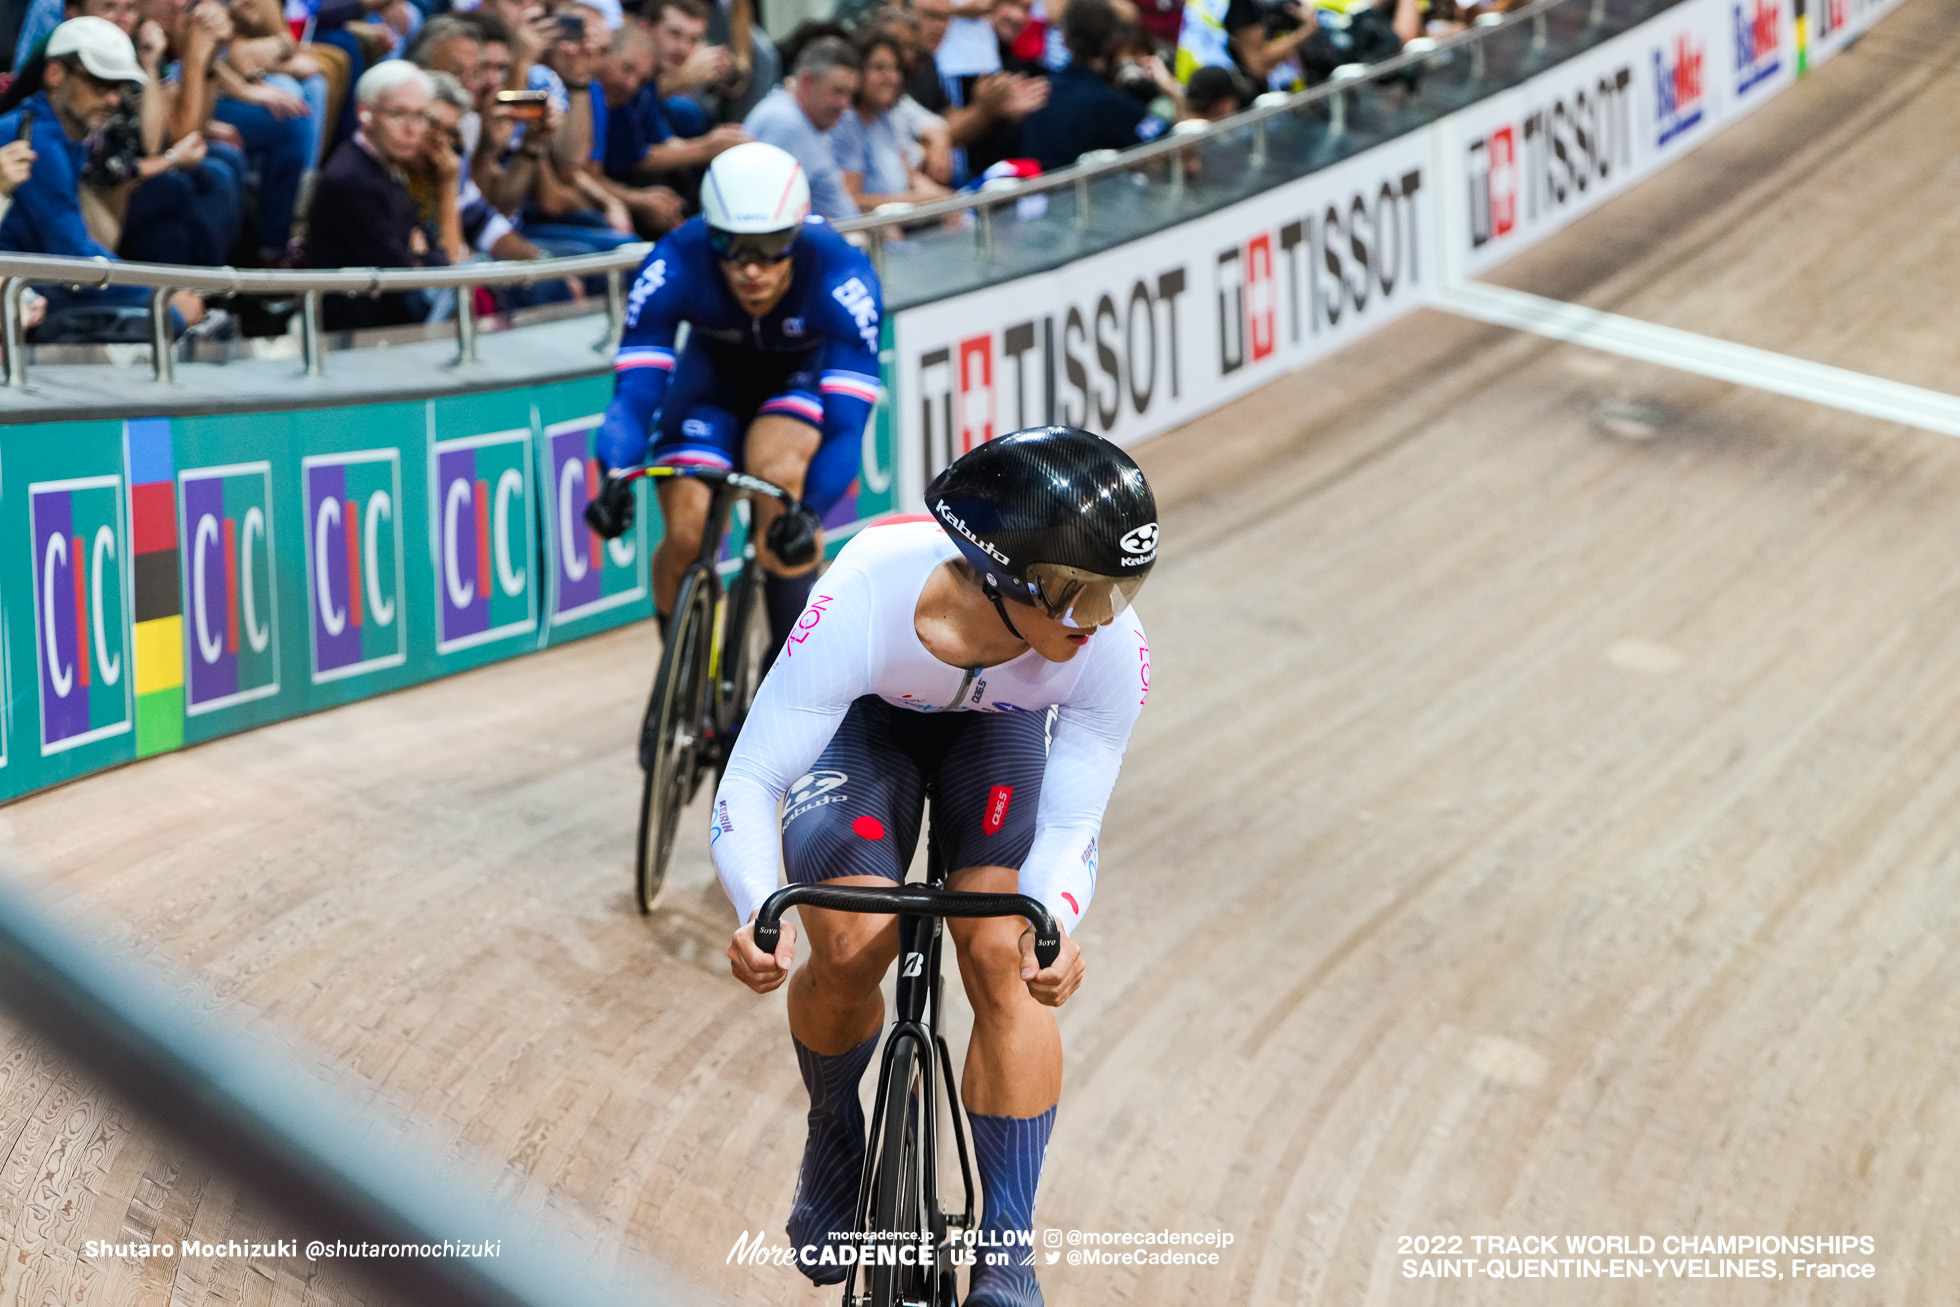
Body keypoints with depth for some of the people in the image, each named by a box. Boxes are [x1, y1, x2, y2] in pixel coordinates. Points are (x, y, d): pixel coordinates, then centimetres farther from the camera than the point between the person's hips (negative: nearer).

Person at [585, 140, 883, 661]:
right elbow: (635, 390, -33)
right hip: (716, 369, 2)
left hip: (810, 369, -2)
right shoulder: (674, 270, -34)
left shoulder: (841, 279, -37)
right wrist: (615, 478, -53)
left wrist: (810, 511, -57)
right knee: (687, 536, -18)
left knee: (778, 467, -35)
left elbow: (847, 424, -40)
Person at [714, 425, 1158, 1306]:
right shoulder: (866, 601, -42)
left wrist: (1053, 920, -49)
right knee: (851, 946, -21)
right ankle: (835, 1137, 13)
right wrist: (755, 912, -54)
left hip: (1002, 732, 1)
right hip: (866, 717, -1)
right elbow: (749, 782, -36)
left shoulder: (1111, 648, -35)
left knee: (1003, 955, -20)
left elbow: (1071, 825, -27)